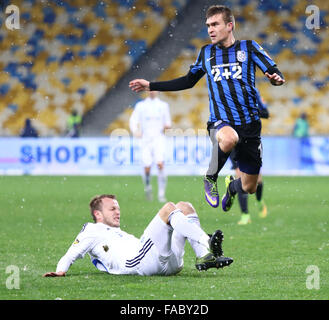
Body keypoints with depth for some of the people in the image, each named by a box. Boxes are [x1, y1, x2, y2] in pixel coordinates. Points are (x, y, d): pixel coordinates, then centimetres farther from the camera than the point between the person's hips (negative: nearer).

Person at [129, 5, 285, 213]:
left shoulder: (249, 47, 2)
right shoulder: (206, 53, 10)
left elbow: (274, 72, 0)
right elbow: (189, 81, 24)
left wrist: (277, 78, -26)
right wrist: (151, 86, 22)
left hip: (250, 125, 0)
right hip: (221, 123, 0)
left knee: (249, 187, 5)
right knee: (228, 138, -40)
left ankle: (232, 186, 44)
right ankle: (211, 178, -12)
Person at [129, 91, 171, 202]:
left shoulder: (163, 105, 10)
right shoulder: (141, 105, 7)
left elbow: (167, 122, 17)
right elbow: (133, 121, 2)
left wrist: (167, 125, -7)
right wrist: (135, 131, -18)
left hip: (159, 139, 0)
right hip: (146, 140, 0)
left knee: (160, 164, -19)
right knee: (147, 168, -7)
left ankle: (161, 194, -16)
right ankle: (147, 187, 25)